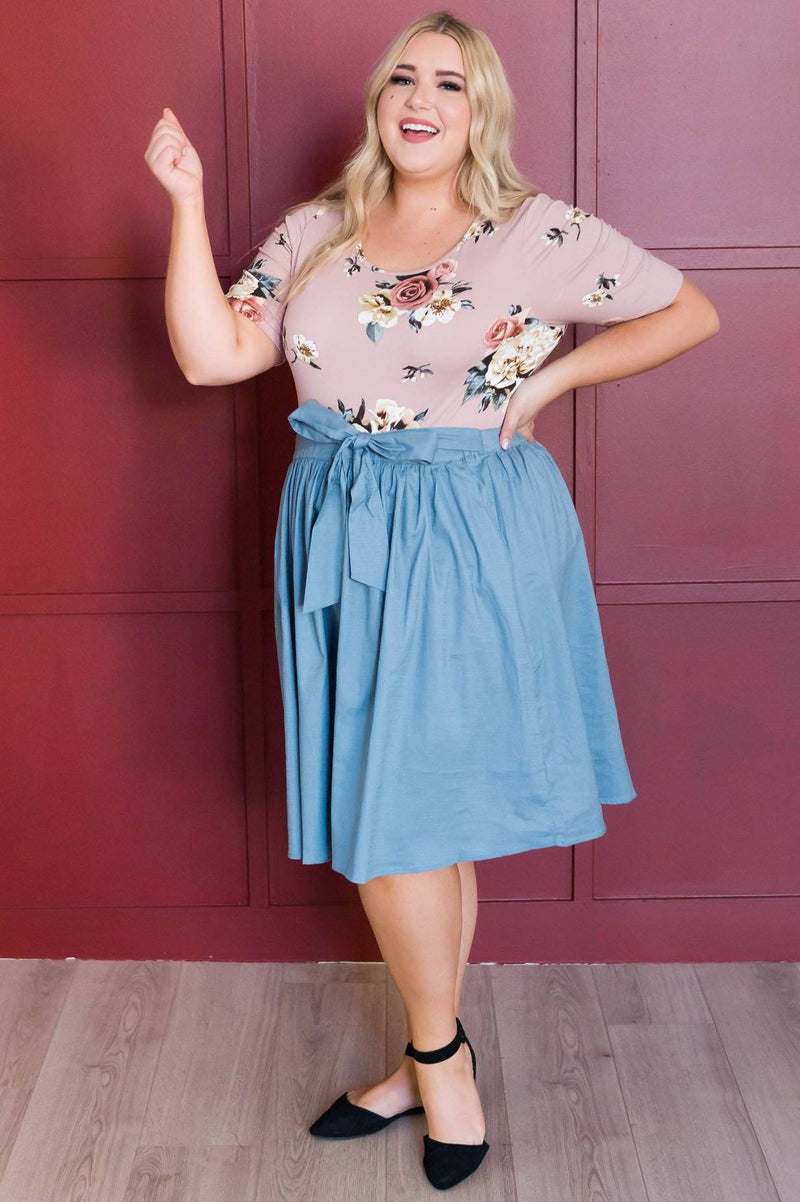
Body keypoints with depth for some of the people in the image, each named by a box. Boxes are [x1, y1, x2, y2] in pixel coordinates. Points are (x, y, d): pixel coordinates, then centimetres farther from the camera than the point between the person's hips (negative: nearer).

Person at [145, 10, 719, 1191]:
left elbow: (692, 312, 3)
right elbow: (211, 355, 1)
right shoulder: (314, 233, 8)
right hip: (342, 539, 5)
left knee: (404, 808, -4)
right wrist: (187, 203, -5)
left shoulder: (543, 233, -3)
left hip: (471, 546, -5)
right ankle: (434, 1062, 27)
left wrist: (551, 379, -5)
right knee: (405, 812, 12)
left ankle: (437, 1054, 19)